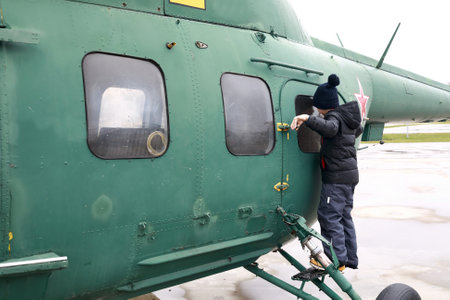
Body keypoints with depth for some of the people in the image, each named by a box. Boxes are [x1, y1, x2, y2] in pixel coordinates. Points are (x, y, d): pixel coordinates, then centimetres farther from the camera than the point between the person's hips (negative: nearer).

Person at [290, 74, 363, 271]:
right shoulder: (348, 118, 14)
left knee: (328, 216, -5)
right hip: (350, 175, 10)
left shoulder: (334, 117, -14)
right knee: (344, 217, 15)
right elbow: (358, 129, 37)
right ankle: (350, 259, 22)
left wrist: (307, 119, -44)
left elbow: (330, 128, -39)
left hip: (337, 177, -10)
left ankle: (337, 260, -2)